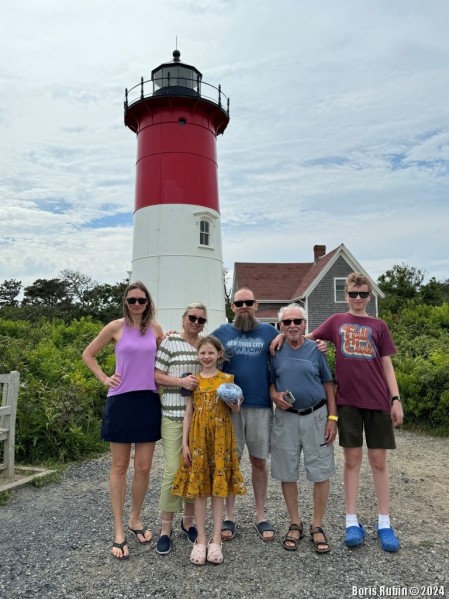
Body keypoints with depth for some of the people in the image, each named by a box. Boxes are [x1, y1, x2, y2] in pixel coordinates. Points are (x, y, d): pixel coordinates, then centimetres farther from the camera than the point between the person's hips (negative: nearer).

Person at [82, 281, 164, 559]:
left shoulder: (155, 329, 6)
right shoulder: (116, 327, -2)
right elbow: (88, 354, 7)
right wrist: (104, 378, -2)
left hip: (148, 401, 3)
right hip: (121, 401, -2)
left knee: (144, 467, 8)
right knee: (120, 467, 7)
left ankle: (135, 519, 30)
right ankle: (119, 529, 20)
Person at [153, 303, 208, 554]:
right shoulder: (170, 341, -2)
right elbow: (157, 376, -5)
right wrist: (181, 381, -18)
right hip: (174, 414, -4)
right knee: (173, 470, -3)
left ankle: (189, 521, 29)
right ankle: (166, 528, 13)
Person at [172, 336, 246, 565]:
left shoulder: (227, 379, 1)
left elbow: (236, 411, 8)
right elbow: (188, 413, 3)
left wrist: (234, 404, -15)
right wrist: (185, 443, -1)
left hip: (221, 437, -1)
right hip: (198, 437, 1)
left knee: (219, 486, 5)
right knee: (199, 487, 5)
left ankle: (216, 539, 18)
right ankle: (201, 540, 18)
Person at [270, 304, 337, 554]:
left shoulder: (316, 350, 0)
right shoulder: (275, 352, 2)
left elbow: (328, 385, 3)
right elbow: (269, 383, 10)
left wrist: (332, 418, -3)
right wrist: (275, 396, -11)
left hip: (316, 416, -1)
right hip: (285, 418, 1)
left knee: (321, 473, 4)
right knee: (287, 474, 9)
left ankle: (317, 526, 22)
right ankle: (295, 524, 27)